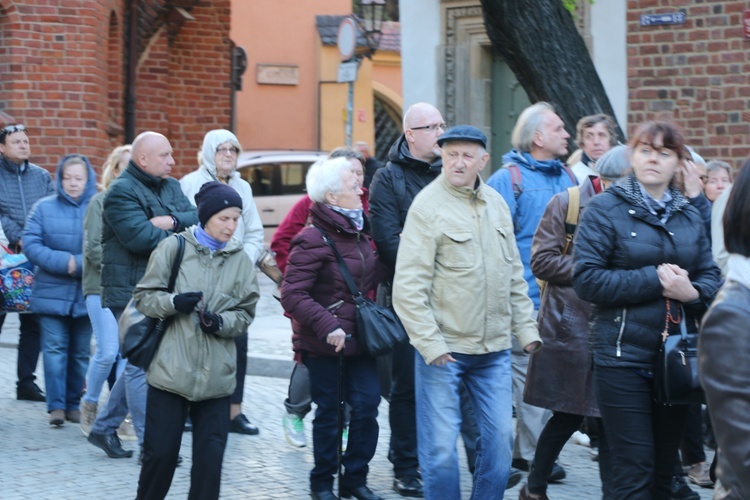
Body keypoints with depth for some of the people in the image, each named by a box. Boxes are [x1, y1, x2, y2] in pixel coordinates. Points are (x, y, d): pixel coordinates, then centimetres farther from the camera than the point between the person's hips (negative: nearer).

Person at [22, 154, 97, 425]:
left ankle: (75, 404, 18)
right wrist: (63, 261, -17)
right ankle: (56, 405, 0)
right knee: (55, 349, -3)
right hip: (51, 292, 0)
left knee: (81, 352, 8)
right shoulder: (44, 208, 2)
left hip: (86, 294, 0)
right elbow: (31, 244, -5)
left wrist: (79, 264, -21)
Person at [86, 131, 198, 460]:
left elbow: (197, 218, 2)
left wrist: (173, 221, -18)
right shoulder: (122, 192, -12)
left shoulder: (171, 187, 15)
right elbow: (140, 236, -25)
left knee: (138, 365, 14)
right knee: (141, 366, -5)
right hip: (132, 292, -8)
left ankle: (103, 428, 26)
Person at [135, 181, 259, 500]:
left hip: (216, 374, 2)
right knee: (160, 450, 3)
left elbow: (246, 313, 8)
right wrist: (173, 303, -17)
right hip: (171, 368, -2)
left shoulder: (241, 260, 5)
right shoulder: (173, 248, -2)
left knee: (210, 454, 0)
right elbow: (144, 296, 2)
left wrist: (220, 322, -12)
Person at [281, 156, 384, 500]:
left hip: (359, 339, 6)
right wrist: (327, 326, -29)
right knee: (329, 413, 5)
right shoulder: (313, 240, -17)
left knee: (366, 404, 2)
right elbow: (292, 295, -21)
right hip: (324, 345, -6)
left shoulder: (358, 232, 10)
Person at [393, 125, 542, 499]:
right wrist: (430, 344, -17)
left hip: (494, 349, 6)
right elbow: (408, 286, -13)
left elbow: (515, 275, 16)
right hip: (443, 348, -6)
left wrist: (525, 328, 10)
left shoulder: (496, 203, 9)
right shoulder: (427, 205, -10)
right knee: (441, 446, -2)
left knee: (500, 437, 9)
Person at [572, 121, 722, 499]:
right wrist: (654, 280, -16)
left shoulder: (690, 217, 12)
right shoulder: (605, 209, -3)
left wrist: (692, 292, -13)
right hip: (623, 356, -5)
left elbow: (711, 279, 11)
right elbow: (586, 280, -12)